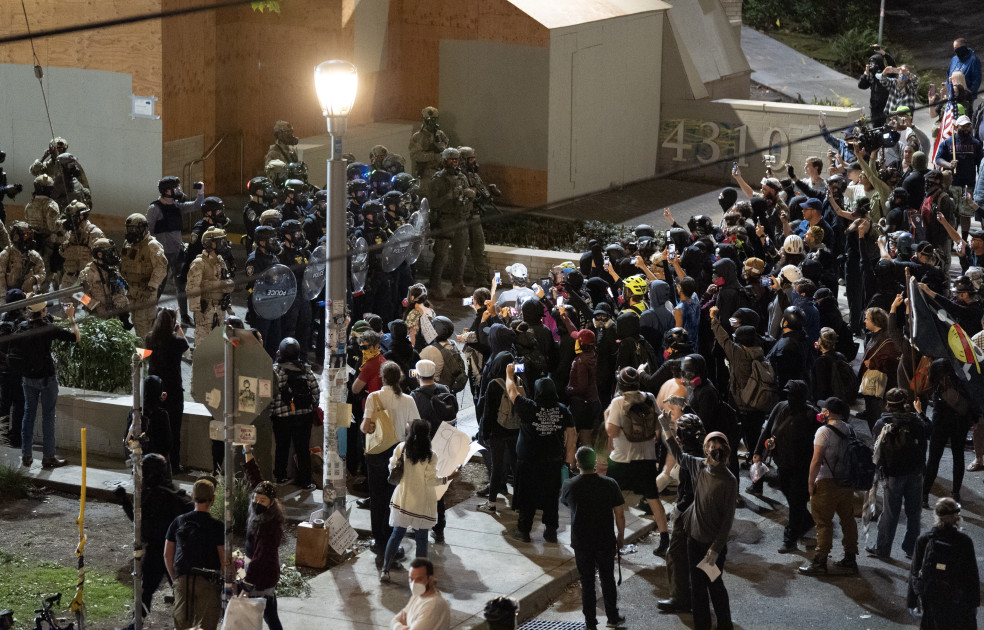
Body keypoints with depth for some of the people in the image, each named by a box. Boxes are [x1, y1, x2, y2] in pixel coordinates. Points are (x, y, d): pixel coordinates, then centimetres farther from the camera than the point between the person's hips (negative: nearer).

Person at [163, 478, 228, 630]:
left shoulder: (178, 522, 5)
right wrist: (224, 576, 9)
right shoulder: (216, 526, -7)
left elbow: (167, 555, 10)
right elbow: (224, 559, -9)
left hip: (182, 580, 4)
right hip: (207, 583, -4)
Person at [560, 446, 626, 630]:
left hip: (581, 543, 0)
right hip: (606, 542, 0)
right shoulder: (609, 484, -13)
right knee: (607, 579, 17)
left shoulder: (570, 486, -11)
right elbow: (619, 515, -8)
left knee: (587, 582, 12)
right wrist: (620, 536, 8)